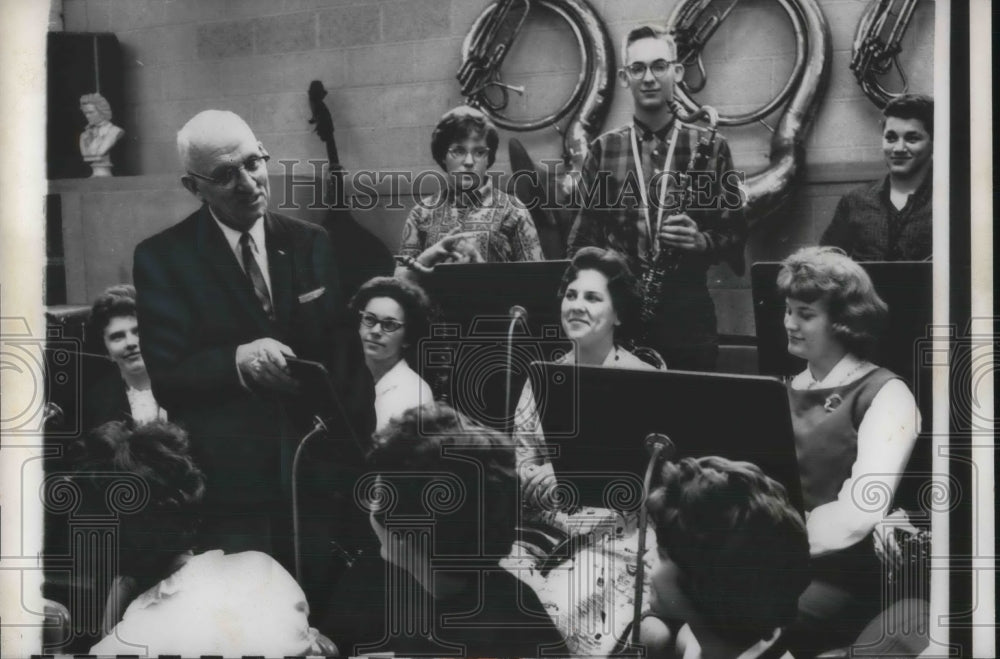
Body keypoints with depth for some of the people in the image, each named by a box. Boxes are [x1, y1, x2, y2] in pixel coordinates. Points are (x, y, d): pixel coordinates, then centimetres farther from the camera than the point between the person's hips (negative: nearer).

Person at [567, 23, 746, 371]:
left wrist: (701, 240, -15)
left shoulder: (709, 148, 4)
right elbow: (583, 237, 8)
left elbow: (736, 235, 5)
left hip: (689, 308, -1)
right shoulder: (603, 149, 7)